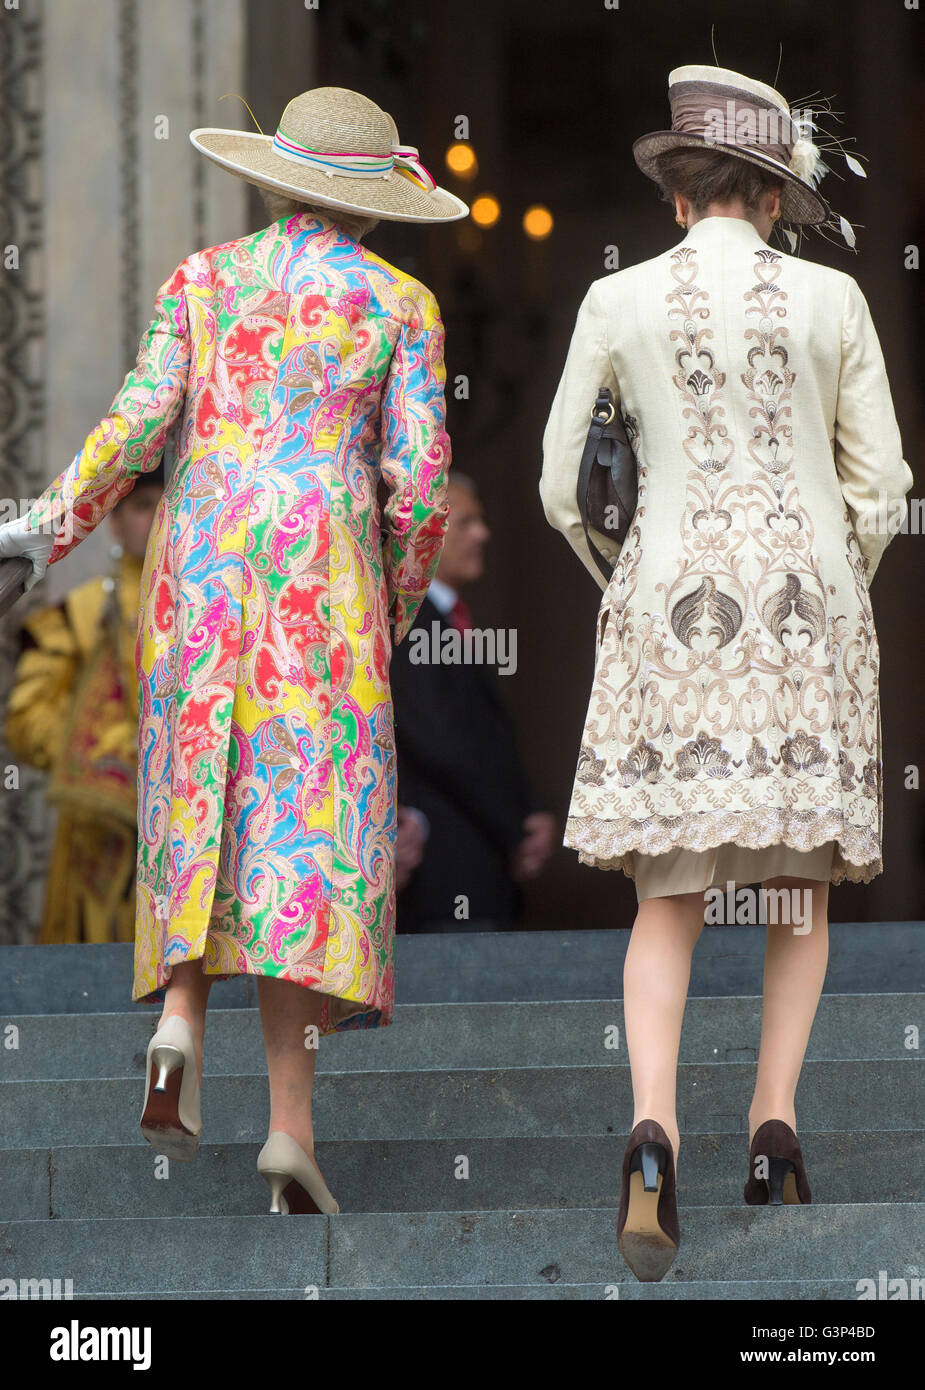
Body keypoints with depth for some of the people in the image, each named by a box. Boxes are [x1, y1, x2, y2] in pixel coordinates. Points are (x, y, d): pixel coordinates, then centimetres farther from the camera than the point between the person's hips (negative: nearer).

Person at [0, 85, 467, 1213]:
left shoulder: (204, 279, 9)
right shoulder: (399, 304, 5)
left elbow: (139, 421, -1)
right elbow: (418, 471, -1)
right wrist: (400, 601, 12)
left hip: (199, 559, 2)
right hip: (322, 564, -2)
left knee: (199, 798, 15)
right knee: (304, 822, -3)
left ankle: (179, 1021, -11)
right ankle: (290, 1119, -11)